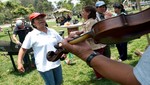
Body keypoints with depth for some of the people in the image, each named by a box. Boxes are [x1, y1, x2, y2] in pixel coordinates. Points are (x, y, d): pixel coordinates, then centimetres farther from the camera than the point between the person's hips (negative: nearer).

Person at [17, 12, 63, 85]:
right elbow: (23, 49, -8)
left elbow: (61, 42, 13)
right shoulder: (31, 35, -12)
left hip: (56, 63, 6)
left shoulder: (52, 31, 2)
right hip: (44, 66, -5)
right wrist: (19, 63, -15)